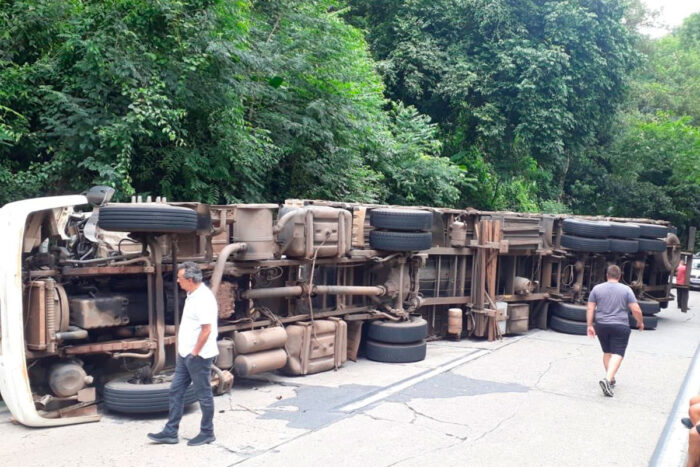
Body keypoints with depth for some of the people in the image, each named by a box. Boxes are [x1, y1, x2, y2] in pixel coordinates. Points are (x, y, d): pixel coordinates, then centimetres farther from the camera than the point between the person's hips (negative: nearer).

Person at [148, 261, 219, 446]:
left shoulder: (203, 298, -21)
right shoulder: (192, 295, 10)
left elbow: (207, 329, -24)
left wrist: (195, 353, -18)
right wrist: (182, 349, 18)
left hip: (198, 356, -10)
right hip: (185, 354, 10)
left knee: (203, 395, 4)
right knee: (176, 391, 13)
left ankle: (207, 433, 18)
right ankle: (170, 432, 22)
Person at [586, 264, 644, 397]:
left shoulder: (597, 288, 2)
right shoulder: (626, 289, -2)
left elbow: (590, 309, 0)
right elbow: (636, 310, -5)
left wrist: (590, 325, 5)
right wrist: (640, 322, 12)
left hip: (601, 326, 3)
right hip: (620, 326, -3)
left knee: (607, 352, 18)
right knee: (617, 354, -3)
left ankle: (611, 379, 26)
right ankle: (608, 379, -21)